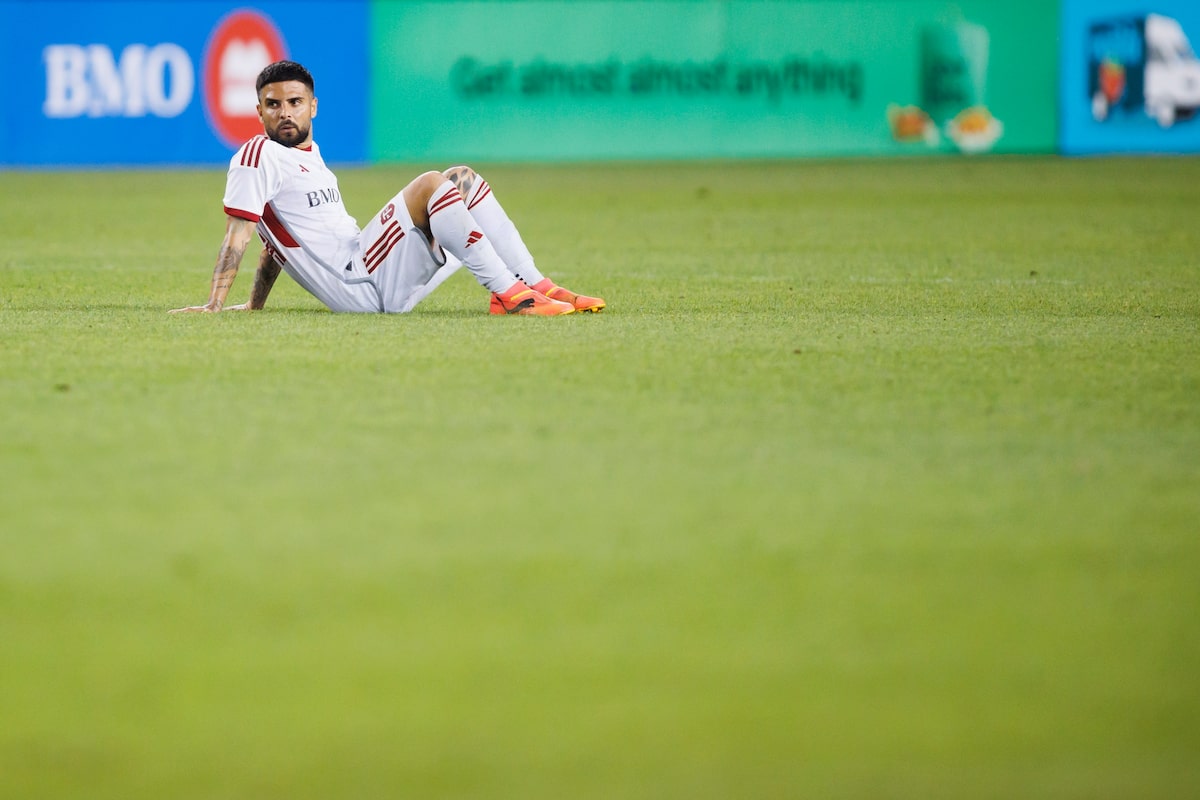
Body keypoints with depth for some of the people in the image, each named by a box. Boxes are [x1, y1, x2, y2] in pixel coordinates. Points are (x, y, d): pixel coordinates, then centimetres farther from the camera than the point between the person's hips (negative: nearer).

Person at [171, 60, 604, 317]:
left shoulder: (310, 155, 23)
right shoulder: (258, 156, -4)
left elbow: (281, 239, 28)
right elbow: (239, 235, -11)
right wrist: (215, 304, -17)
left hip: (372, 270, 9)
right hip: (357, 286, -9)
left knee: (463, 179, 6)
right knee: (430, 185, -22)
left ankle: (537, 286, -3)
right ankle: (508, 293, -25)